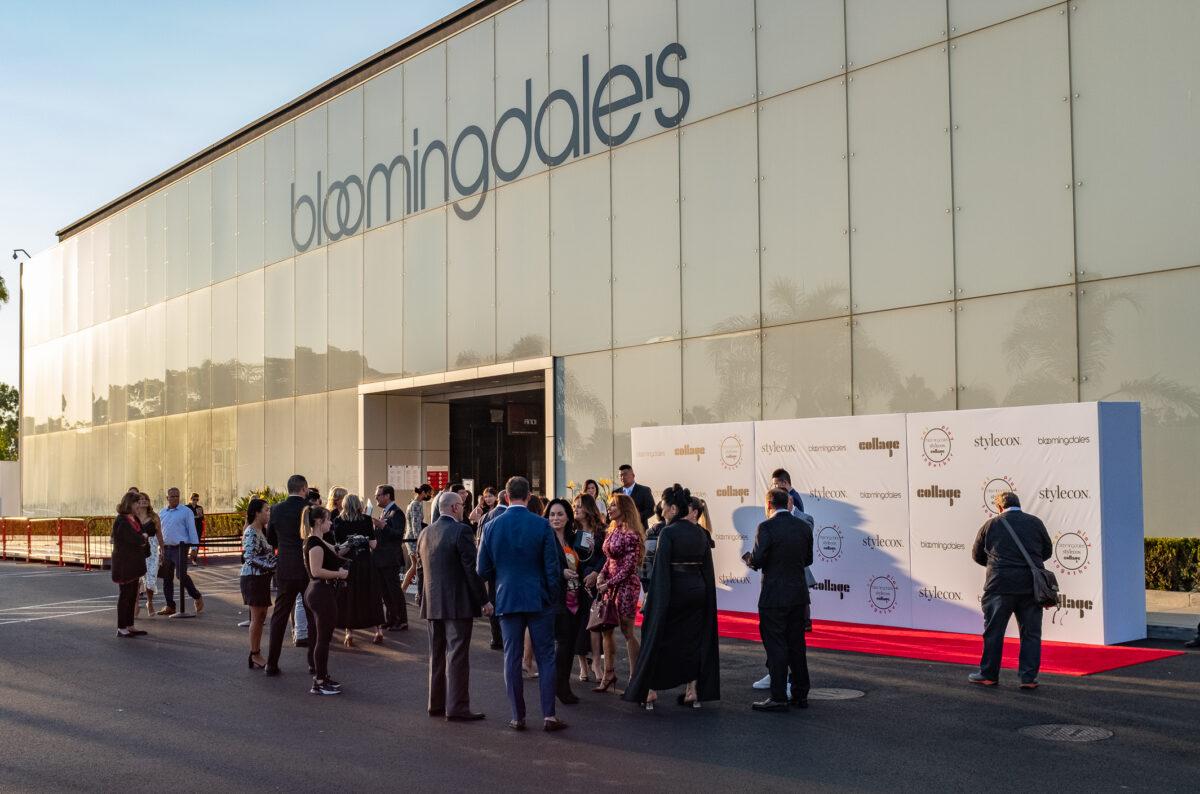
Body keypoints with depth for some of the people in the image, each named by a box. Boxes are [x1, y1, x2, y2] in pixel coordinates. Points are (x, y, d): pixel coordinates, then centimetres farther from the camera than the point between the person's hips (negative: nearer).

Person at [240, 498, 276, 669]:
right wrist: (272, 565, -24)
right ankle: (254, 656, 4)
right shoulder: (251, 532, -16)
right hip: (253, 577, -9)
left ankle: (257, 654, 19)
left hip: (262, 578, 9)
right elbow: (250, 557, -23)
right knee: (257, 618, -3)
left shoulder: (262, 530, 13)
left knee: (261, 617, 12)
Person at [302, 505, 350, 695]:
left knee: (318, 637, 16)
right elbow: (316, 571, -25)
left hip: (315, 592, 11)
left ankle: (319, 675, 25)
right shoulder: (316, 543, -17)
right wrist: (340, 574, -16)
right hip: (323, 593, -11)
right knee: (324, 638, -5)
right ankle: (319, 683, -1)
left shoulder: (314, 541, 14)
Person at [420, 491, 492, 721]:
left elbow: (423, 568, 15)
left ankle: (436, 704, 21)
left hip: (433, 604, 7)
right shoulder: (461, 531, -13)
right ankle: (457, 708, -3)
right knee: (457, 655, -4)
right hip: (458, 603, -7)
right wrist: (483, 600, -10)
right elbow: (472, 569, -15)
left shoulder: (425, 533, 10)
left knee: (437, 654, 15)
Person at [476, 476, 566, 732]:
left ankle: (518, 716, 11)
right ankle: (549, 715, 3)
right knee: (546, 657, 5)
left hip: (507, 600, 2)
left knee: (512, 658, 8)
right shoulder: (542, 525, -9)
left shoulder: (491, 527, -3)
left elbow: (483, 569, 2)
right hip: (539, 600, -1)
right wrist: (553, 597, 5)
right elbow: (552, 567, -7)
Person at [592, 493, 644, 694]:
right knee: (606, 629, 9)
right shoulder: (613, 530, 12)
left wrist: (609, 583, -16)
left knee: (627, 631, -4)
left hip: (626, 585, -8)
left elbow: (629, 566, -16)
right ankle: (609, 673, 18)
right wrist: (602, 574, 1)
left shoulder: (631, 534, -14)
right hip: (610, 585, 8)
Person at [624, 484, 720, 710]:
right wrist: (707, 596, 17)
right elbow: (707, 568, 10)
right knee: (693, 640, 13)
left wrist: (652, 598, -12)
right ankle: (694, 692, 13)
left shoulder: (668, 532, -13)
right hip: (698, 590, 6)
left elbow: (660, 570, -16)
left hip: (674, 590, -6)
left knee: (658, 638, 6)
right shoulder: (700, 532, 7)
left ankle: (650, 692, 9)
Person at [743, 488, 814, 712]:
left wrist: (748, 558, 6)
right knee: (797, 645, 14)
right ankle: (800, 695, 20)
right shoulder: (804, 527, 4)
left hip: (774, 597, -6)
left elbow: (757, 561, -16)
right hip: (799, 595, 6)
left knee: (776, 646, 0)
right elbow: (808, 559, 11)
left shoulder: (766, 527, -14)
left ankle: (778, 698, 1)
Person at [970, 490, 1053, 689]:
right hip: (1031, 585, 2)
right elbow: (1048, 551, 16)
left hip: (1000, 585, -1)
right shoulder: (1035, 522, 6)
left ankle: (988, 674, 16)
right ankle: (1029, 678, 7)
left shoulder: (991, 525, 2)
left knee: (993, 631, 9)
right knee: (1031, 633, 8)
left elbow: (977, 555, 11)